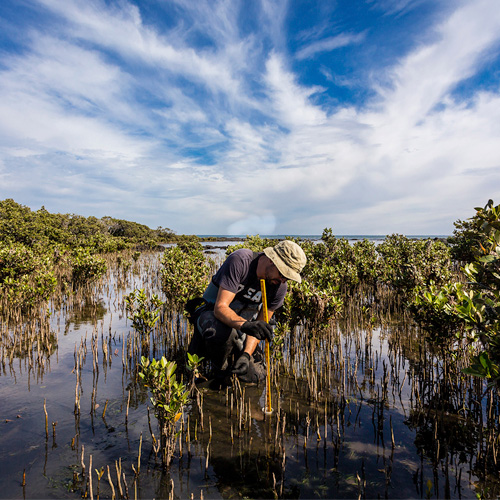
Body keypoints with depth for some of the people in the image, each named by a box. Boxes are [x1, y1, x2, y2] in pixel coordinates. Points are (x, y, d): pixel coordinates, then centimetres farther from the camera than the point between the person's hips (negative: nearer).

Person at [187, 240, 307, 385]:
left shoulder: (280, 286, -14)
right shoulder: (240, 260, -29)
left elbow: (260, 326, -9)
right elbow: (220, 307, -34)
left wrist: (246, 354, -25)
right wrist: (246, 325, -51)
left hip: (241, 321, 4)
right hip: (212, 313, -4)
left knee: (255, 376, -5)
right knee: (222, 333, -39)